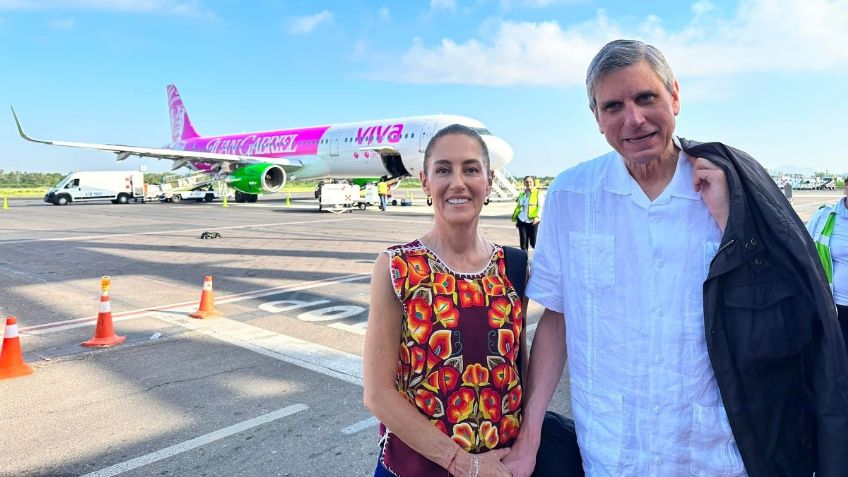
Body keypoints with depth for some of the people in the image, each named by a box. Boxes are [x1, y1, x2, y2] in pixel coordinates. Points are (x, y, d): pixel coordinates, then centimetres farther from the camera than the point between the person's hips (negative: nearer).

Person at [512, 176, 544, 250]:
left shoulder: (538, 193, -1)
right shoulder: (522, 194, 16)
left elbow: (541, 206, -9)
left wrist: (537, 217, -23)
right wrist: (515, 218, 19)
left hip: (533, 221, -5)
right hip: (522, 221, 5)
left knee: (534, 243, -5)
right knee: (523, 243, 3)